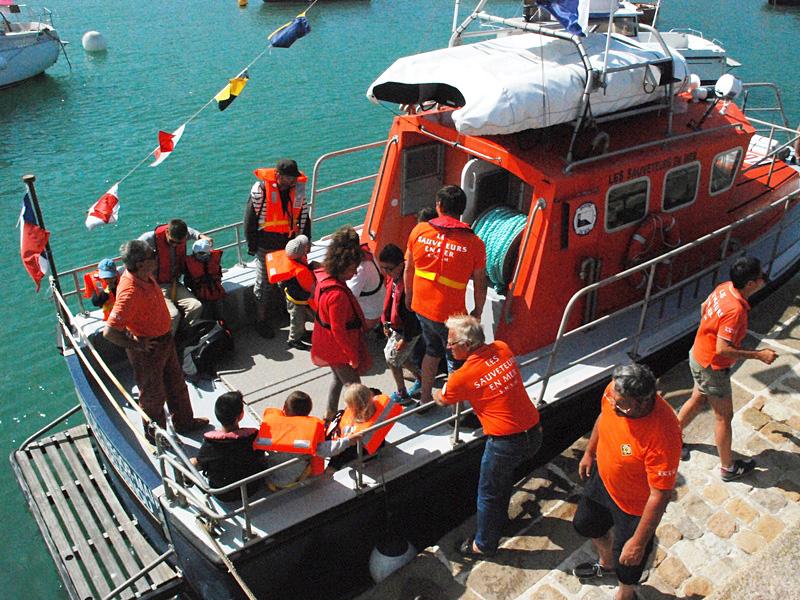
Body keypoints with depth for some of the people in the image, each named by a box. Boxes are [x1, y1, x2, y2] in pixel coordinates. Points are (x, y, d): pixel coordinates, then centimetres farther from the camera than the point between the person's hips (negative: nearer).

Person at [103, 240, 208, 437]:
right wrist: (136, 345, -22)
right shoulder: (130, 292, -35)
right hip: (148, 349, -9)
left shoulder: (145, 275, -7)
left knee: (176, 384, 26)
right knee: (153, 395, 14)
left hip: (164, 339, 9)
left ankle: (184, 422, 47)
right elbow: (110, 332, -36)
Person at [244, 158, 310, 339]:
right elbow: (250, 218, -10)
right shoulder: (260, 189, -17)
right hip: (266, 247, -4)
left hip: (289, 243, 4)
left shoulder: (298, 188, -2)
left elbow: (303, 215, 9)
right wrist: (252, 245, -7)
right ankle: (261, 320, 23)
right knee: (264, 283, 8)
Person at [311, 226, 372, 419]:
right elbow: (339, 331, -28)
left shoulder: (324, 278, -6)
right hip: (338, 348, -10)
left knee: (339, 378, 28)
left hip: (327, 343, 10)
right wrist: (353, 356, -17)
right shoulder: (338, 295, -34)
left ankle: (330, 414, 45)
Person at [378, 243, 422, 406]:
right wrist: (386, 324, 18)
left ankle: (402, 395, 23)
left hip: (407, 331, -8)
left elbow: (411, 314, -25)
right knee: (401, 357, 21)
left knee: (392, 359, 5)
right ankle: (420, 378, 43)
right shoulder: (393, 278, -4)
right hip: (395, 327, 8)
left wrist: (406, 339, -19)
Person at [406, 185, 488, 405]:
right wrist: (478, 312, 9)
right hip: (450, 315, -4)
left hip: (421, 307, 5)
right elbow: (480, 285, -7)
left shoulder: (419, 231, -6)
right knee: (456, 363, 16)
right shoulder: (474, 243, -15)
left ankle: (425, 399, 41)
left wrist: (409, 296, 20)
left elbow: (408, 269, 4)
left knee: (433, 351, 28)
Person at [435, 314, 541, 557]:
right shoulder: (502, 348, -2)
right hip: (534, 432, 7)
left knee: (488, 495, 16)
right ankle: (499, 519, 54)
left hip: (506, 442, -7)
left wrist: (434, 393, 28)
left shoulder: (462, 378, -17)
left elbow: (442, 400, 6)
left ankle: (484, 544, 36)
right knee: (505, 475, 32)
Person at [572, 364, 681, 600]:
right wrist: (589, 452, 14)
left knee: (627, 558, 20)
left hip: (634, 505, -6)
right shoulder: (615, 391, -25)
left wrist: (639, 542, -22)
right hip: (602, 478, 6)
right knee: (586, 524, 30)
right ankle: (606, 563, 63)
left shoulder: (663, 437, -42)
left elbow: (659, 496, -31)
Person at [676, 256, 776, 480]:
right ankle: (728, 468, 27)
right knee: (724, 416, 9)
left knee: (698, 399, 27)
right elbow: (723, 350, -32)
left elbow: (704, 307, 10)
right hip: (712, 367, -9)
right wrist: (758, 355, -24)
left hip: (699, 356, 9)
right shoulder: (735, 310, -35)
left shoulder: (725, 287, -9)